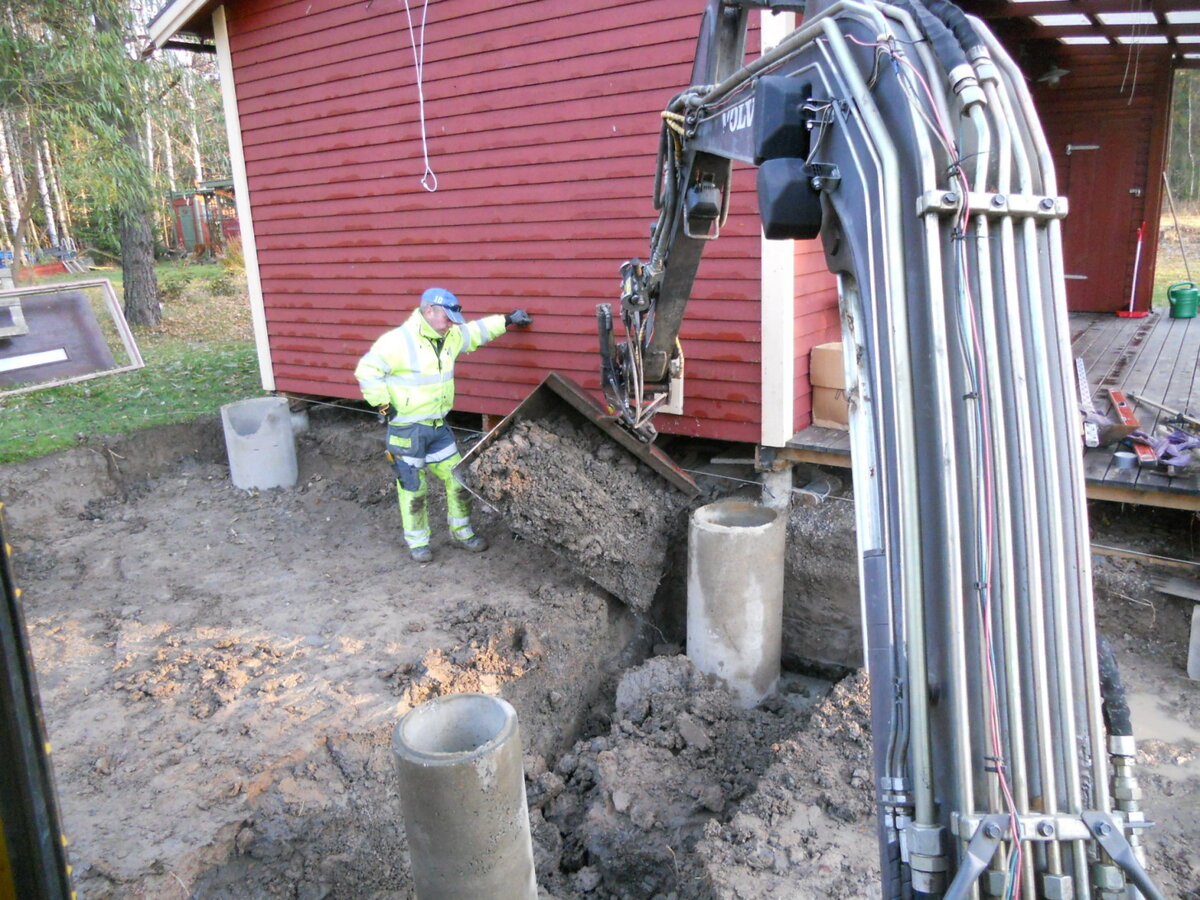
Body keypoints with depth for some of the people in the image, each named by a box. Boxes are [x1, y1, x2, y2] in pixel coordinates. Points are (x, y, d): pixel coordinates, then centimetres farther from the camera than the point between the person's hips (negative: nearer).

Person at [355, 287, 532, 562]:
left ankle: (461, 532, 28)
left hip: (438, 426, 7)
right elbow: (367, 370, -18)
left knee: (458, 478, 10)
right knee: (413, 487, 6)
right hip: (406, 430, -7)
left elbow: (476, 331, 22)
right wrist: (383, 406, -17)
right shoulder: (398, 340, -20)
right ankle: (418, 542, 24)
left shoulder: (451, 337, 3)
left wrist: (507, 320, 21)